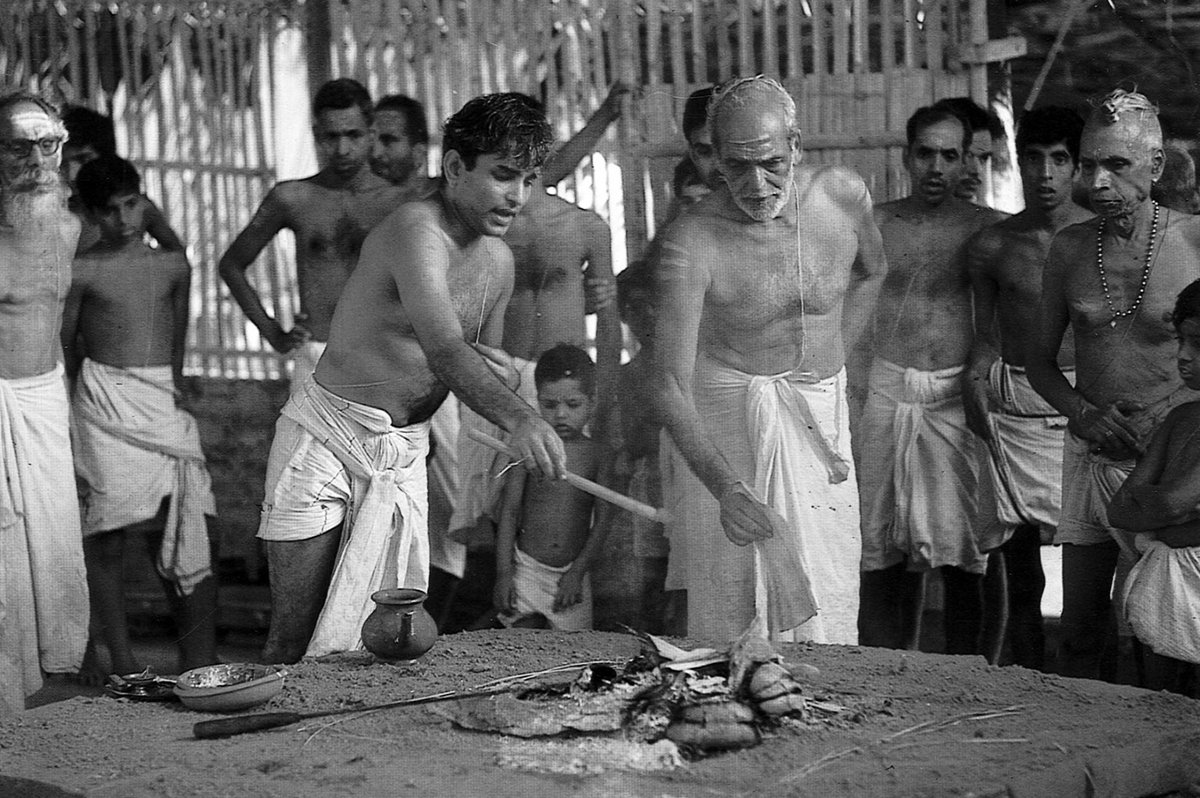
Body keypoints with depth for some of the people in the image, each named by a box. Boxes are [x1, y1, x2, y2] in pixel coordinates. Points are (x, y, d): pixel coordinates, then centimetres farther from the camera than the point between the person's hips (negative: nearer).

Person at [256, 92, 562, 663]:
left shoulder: (497, 259, 7)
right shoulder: (416, 230, -21)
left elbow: (485, 357, 20)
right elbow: (443, 350, -36)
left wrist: (499, 371, -6)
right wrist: (518, 418, -51)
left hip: (405, 450, 7)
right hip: (327, 440, -7)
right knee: (294, 644, -6)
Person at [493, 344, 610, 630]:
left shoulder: (597, 454, 1)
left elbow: (603, 523, 0)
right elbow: (509, 511, 1)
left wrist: (577, 572, -7)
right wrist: (503, 573, -5)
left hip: (572, 573, 0)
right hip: (526, 568, 0)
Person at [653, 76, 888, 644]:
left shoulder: (844, 196, -7)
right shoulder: (692, 243, -20)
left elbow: (871, 273, 18)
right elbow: (670, 382, -25)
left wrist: (829, 359, 11)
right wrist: (726, 486, -38)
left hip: (820, 419, 3)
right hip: (725, 423, -3)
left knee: (825, 613, 1)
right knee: (729, 613, -6)